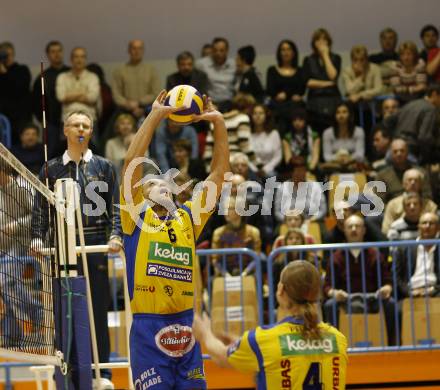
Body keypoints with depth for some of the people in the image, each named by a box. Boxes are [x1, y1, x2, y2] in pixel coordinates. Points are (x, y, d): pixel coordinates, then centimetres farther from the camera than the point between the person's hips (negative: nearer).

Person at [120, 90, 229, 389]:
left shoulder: (188, 217, 16)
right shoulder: (137, 217, 5)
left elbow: (219, 171, 15)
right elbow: (132, 163, -6)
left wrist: (219, 122, 9)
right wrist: (155, 116, -6)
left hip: (185, 327, 4)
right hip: (148, 328, -4)